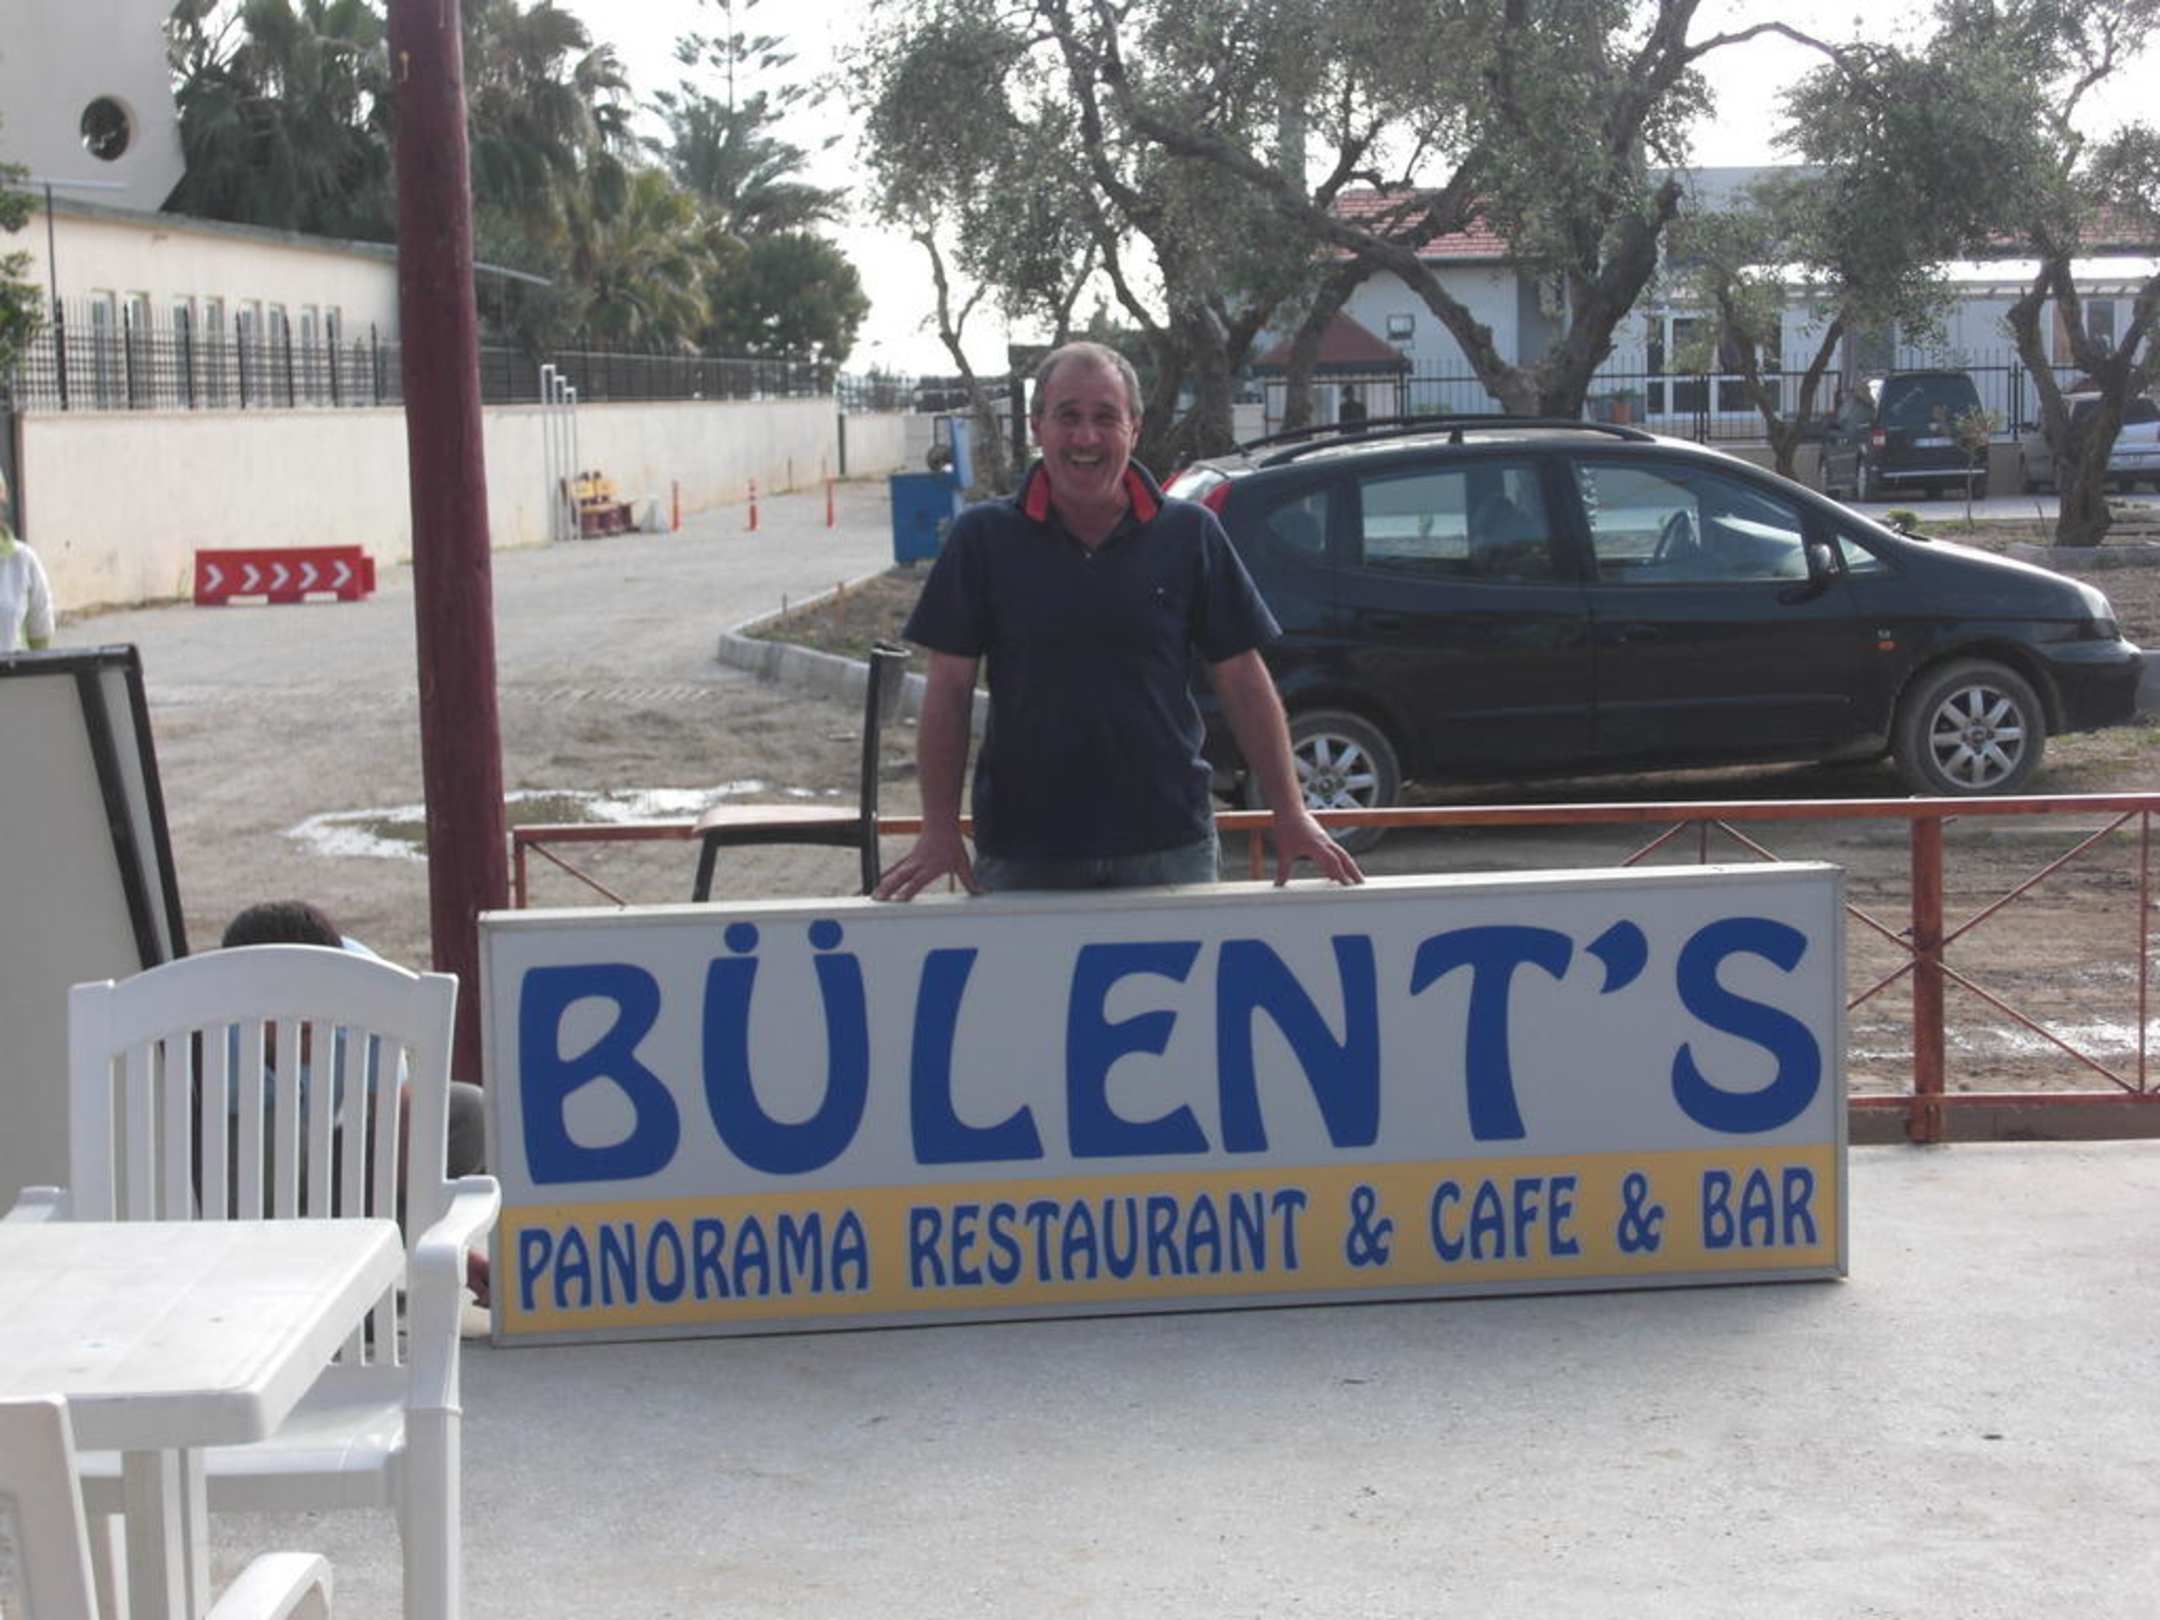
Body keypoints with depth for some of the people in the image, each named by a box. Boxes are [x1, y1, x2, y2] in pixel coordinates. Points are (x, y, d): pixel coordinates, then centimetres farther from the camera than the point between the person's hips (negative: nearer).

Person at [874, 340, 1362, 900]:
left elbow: (1244, 683, 4)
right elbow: (949, 690, 0)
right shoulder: (984, 537, 1)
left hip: (1168, 845, 1)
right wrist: (940, 831, -7)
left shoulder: (1190, 534, 2)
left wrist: (1290, 814, -2)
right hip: (1021, 852, -1)